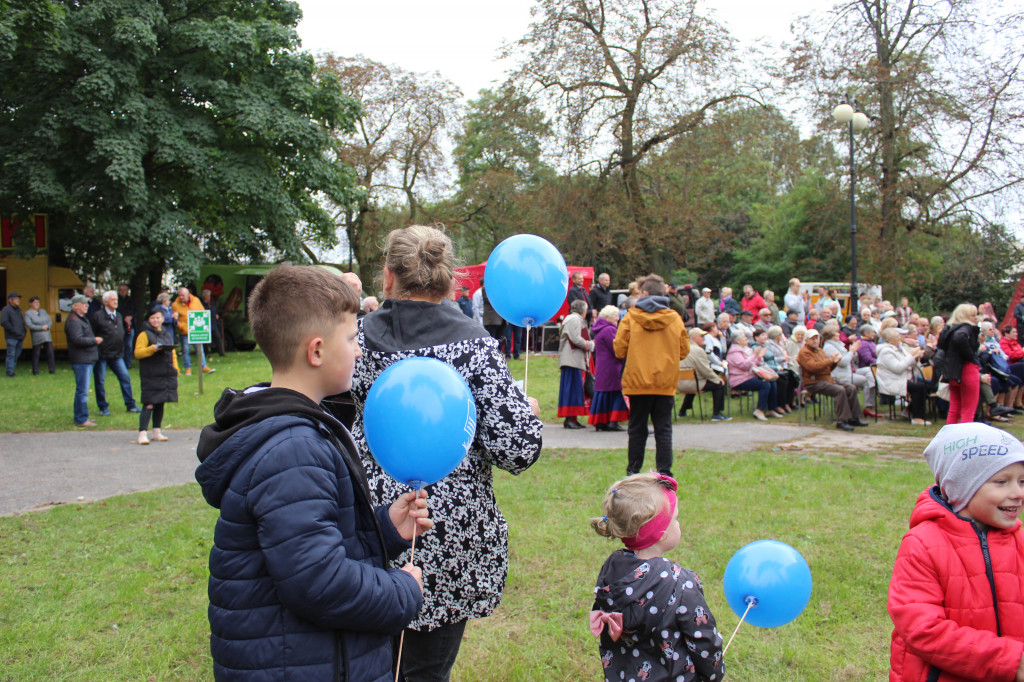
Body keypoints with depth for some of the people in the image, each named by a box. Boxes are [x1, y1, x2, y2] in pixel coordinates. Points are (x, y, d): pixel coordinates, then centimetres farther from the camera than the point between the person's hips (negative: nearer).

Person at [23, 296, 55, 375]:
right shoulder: (28, 313, -4)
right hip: (37, 337, -4)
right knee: (36, 354, 0)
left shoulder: (43, 311, 14)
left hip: (47, 336, 5)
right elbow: (29, 325, -14)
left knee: (50, 352, -1)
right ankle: (35, 371, 9)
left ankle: (52, 369, 3)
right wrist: (42, 327, -14)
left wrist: (47, 326, -10)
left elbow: (49, 321, 13)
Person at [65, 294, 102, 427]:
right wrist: (94, 340, -14)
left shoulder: (82, 318, 19)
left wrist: (95, 339, 12)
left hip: (88, 359, 11)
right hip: (80, 360, -11)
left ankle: (81, 417, 23)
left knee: (83, 390, 16)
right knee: (82, 390, -8)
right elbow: (78, 340, -25)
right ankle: (81, 419, -4)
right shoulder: (73, 320, -15)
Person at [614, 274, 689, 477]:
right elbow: (684, 350, 5)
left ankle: (633, 472, 14)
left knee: (637, 429, 9)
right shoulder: (675, 318, 1)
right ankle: (664, 473, 2)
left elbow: (619, 349, -5)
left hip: (638, 382, -1)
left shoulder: (631, 317, -5)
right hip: (666, 383, 1)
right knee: (663, 430, 5)